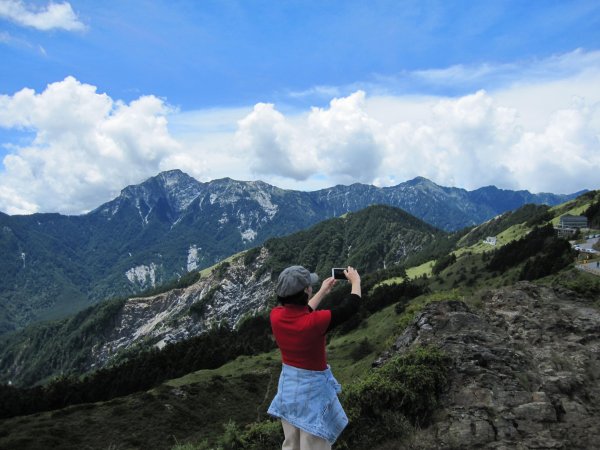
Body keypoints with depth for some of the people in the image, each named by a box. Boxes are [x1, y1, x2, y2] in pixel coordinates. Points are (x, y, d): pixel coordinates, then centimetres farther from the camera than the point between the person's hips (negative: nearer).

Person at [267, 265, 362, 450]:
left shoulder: (276, 315, -13)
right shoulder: (315, 322, -29)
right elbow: (351, 306, -15)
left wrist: (322, 292, 19)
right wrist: (355, 281, 3)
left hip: (288, 385, 6)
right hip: (313, 387, -6)